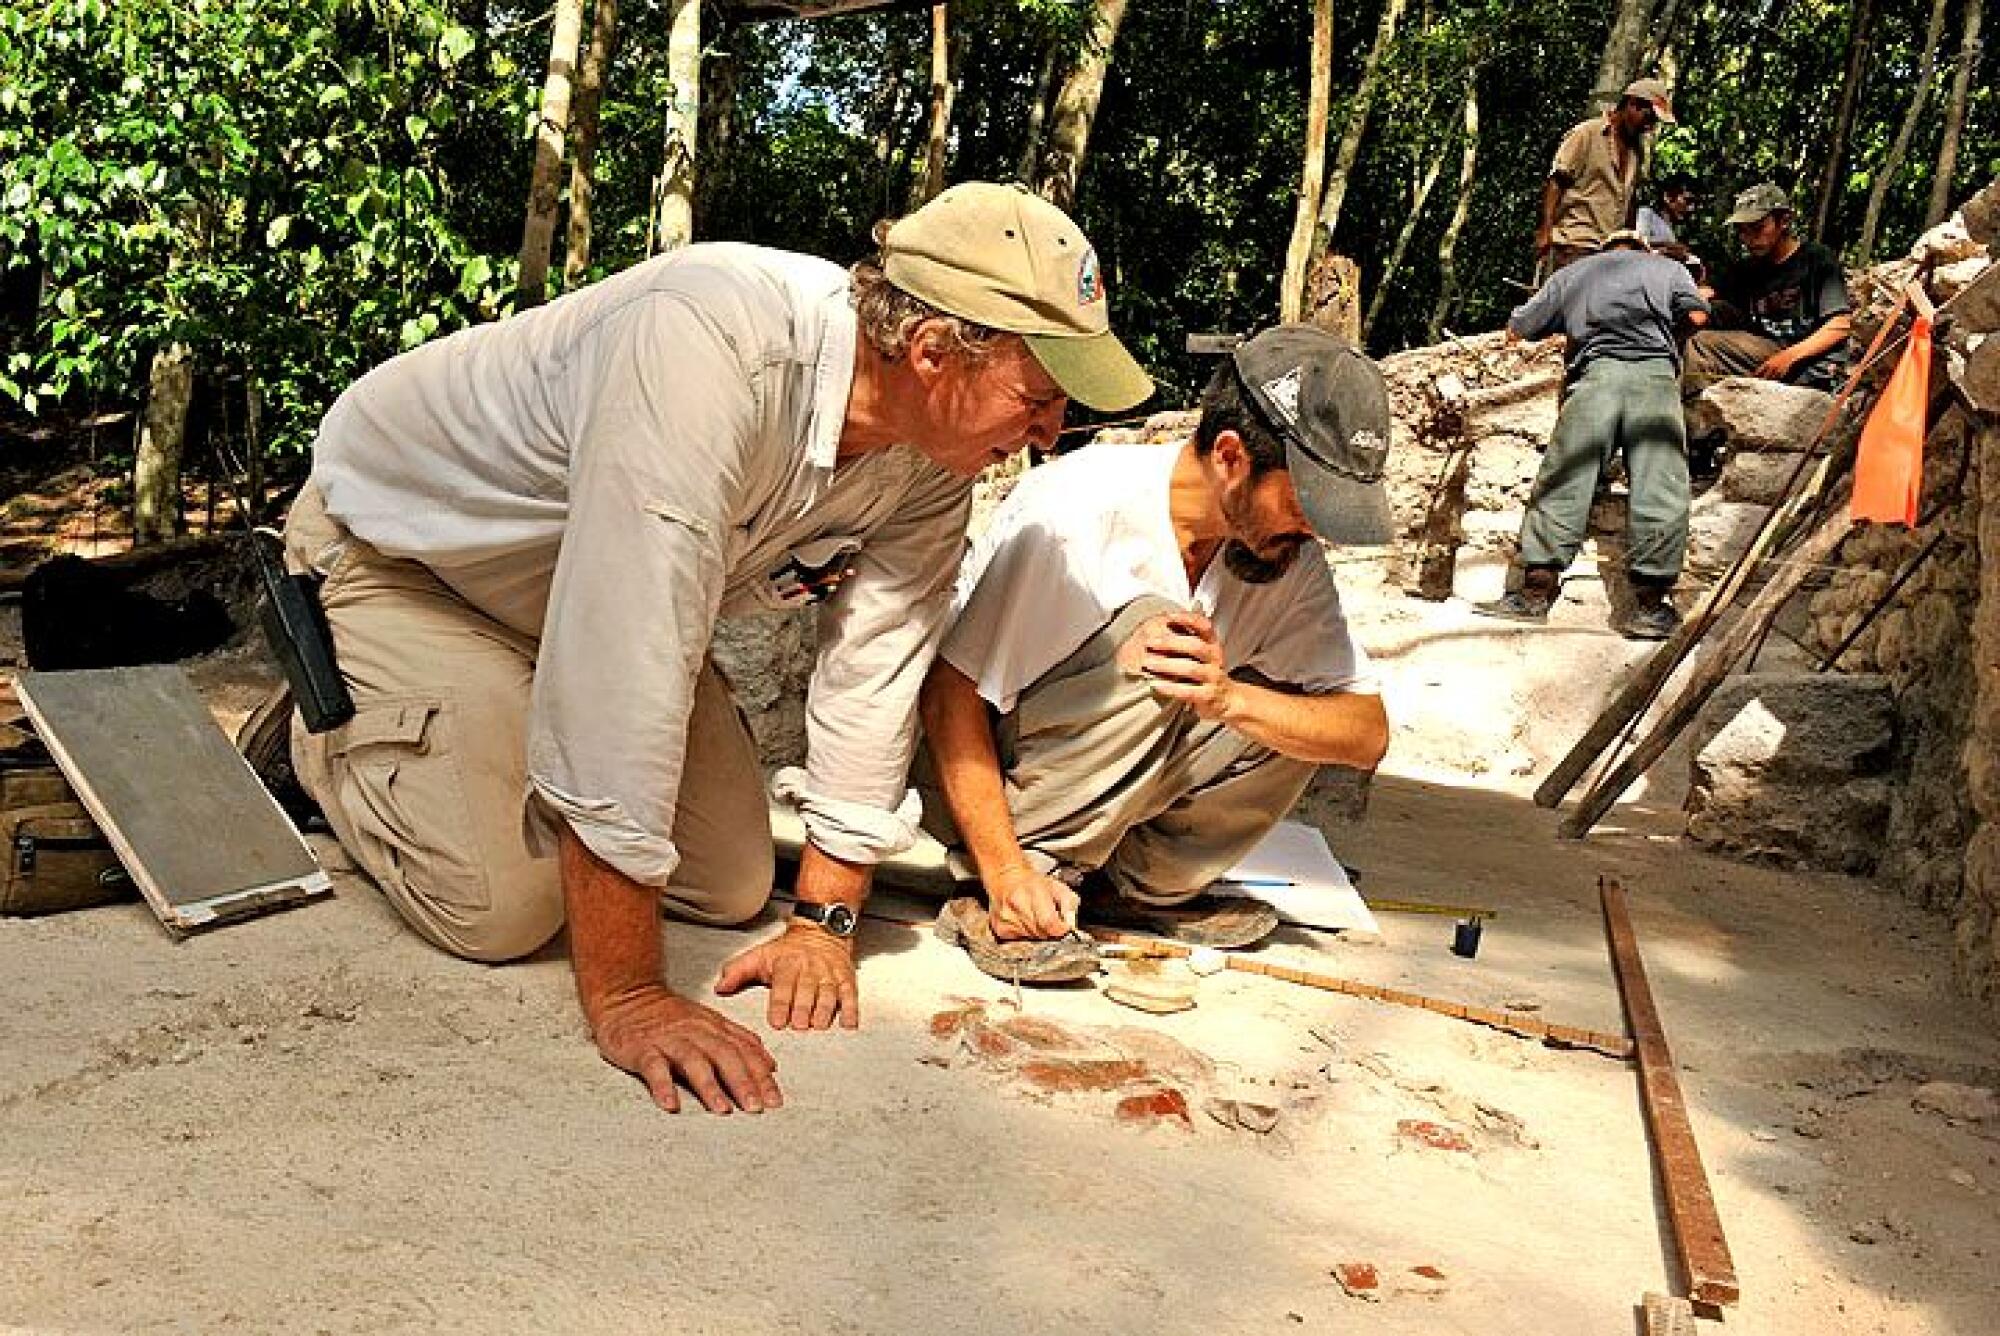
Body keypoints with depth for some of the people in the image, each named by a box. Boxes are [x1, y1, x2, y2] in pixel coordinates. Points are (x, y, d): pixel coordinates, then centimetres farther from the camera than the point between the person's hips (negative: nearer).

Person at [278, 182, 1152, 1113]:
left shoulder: (932, 454, -17)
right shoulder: (707, 346, -42)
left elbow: (875, 668, -10)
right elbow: (625, 674, -45)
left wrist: (824, 921, -11)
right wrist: (625, 998, -42)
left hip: (601, 597, 7)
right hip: (397, 544, -6)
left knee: (729, 888, 1)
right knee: (503, 909, -17)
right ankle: (323, 728, 11)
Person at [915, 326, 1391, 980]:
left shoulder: (1289, 559, -8)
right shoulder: (1076, 508, -26)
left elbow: (1368, 734, -14)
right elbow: (950, 693, -24)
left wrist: (1228, 697, -33)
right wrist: (1007, 874, -33)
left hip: (1111, 792, 6)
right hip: (979, 763, -6)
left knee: (1292, 704, -15)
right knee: (1156, 638, -30)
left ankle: (1141, 882, -3)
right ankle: (1034, 873, -23)